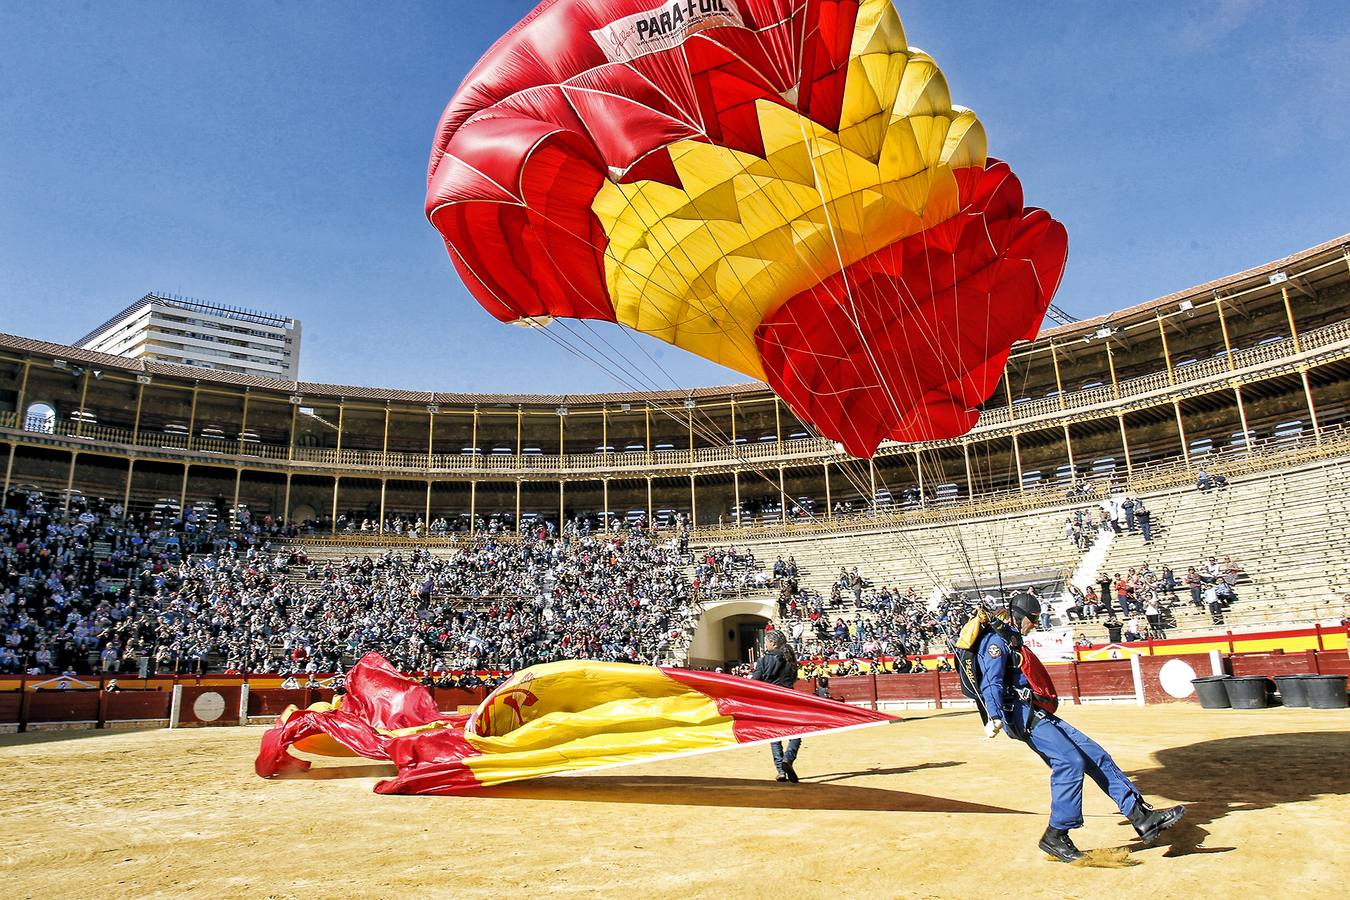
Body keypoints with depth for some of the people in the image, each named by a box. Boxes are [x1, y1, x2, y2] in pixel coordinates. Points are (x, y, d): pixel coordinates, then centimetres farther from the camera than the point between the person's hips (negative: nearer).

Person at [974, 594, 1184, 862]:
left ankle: (1141, 815, 5)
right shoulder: (996, 640, -8)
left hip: (1039, 714, 10)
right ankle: (1055, 836, -13)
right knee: (1071, 762, -20)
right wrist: (994, 719, -33)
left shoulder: (1012, 641, 23)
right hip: (1023, 715, -10)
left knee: (1096, 755, 4)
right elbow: (991, 683, -21)